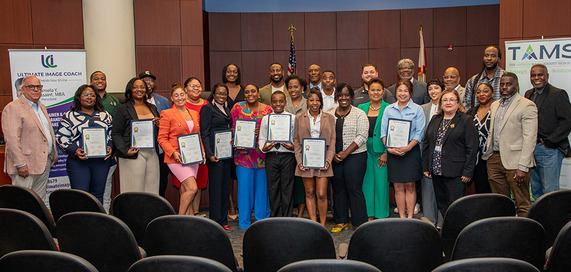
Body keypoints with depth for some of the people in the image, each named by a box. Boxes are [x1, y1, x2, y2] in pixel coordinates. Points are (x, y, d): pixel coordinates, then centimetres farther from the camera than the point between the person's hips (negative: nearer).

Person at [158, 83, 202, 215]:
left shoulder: (194, 114, 15)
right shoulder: (167, 114, -2)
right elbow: (162, 138, -5)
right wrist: (174, 153, -18)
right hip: (176, 159, -5)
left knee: (185, 192, 10)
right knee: (192, 188, -15)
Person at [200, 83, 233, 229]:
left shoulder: (227, 109, 19)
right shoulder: (207, 108, -3)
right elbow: (204, 133, -10)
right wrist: (209, 154, -18)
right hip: (215, 153, -7)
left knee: (226, 185, 9)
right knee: (216, 184, -4)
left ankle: (223, 219, 17)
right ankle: (216, 221, 3)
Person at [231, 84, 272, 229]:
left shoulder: (268, 109, 6)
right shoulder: (238, 107, 5)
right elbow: (231, 128, 8)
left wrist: (262, 132, -12)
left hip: (262, 153, 1)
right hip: (243, 153, -1)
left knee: (262, 186, 5)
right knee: (244, 185, 2)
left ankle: (262, 220, 18)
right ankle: (244, 221, 14)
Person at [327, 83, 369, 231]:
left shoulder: (359, 114, 0)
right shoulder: (329, 114, 10)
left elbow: (362, 136, -8)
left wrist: (346, 153, -13)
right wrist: (332, 154, -5)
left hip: (355, 156, -4)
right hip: (333, 158, 4)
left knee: (354, 189, -4)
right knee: (338, 189, 8)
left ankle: (360, 223, 6)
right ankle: (341, 222, 20)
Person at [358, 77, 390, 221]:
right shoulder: (361, 108, 9)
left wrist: (386, 153, -11)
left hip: (381, 151, -3)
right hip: (365, 150, 3)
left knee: (381, 182, 1)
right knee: (366, 182, 6)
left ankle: (380, 216, 12)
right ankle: (369, 215, 16)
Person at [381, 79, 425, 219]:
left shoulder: (417, 109, 2)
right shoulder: (388, 109, 9)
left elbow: (419, 133, -4)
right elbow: (383, 132, 6)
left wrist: (408, 147, -17)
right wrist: (389, 148, -9)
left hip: (411, 151, -2)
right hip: (393, 153, 2)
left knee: (409, 186, 1)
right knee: (398, 186, 5)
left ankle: (410, 217, 9)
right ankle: (402, 217, 14)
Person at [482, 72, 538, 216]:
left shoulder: (527, 106, -6)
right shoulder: (495, 105, 17)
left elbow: (530, 139, -12)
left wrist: (523, 167, -17)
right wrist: (489, 153, 12)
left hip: (514, 161, -6)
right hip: (494, 160, 7)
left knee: (523, 205, -3)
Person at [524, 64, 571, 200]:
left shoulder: (558, 94, -6)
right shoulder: (528, 94, 14)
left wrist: (549, 142, -14)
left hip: (550, 150, -7)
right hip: (531, 149, 7)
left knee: (550, 192, -4)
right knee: (536, 190, 13)